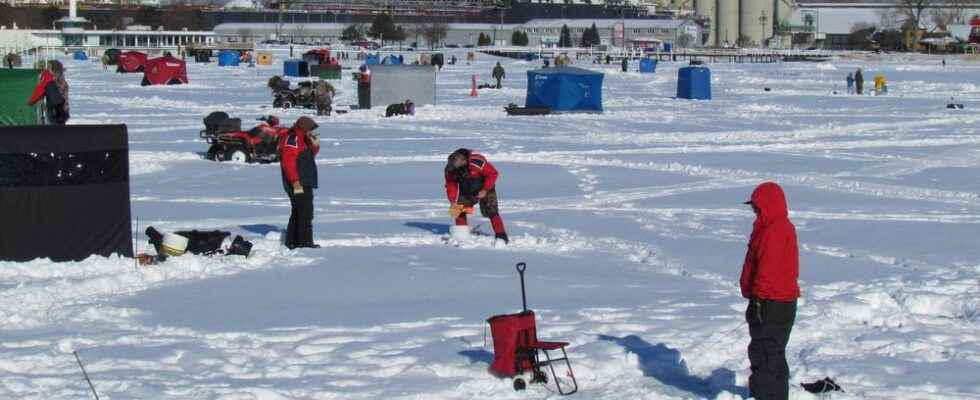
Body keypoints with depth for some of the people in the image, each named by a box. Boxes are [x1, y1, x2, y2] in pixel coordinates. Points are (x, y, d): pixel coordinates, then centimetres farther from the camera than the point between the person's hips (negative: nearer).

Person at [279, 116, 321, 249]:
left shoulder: (301, 139, 18)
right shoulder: (292, 139, -14)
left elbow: (309, 157, 26)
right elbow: (288, 162, -22)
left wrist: (315, 146, 7)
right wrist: (295, 182, -27)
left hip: (305, 183, 11)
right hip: (299, 184, -11)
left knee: (297, 213, 14)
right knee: (306, 212, -10)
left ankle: (292, 242, 19)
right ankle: (305, 241, -10)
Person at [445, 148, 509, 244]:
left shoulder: (477, 162, -37)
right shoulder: (450, 169, -20)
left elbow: (493, 173, -26)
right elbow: (451, 186, -12)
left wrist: (485, 190, -27)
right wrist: (453, 202, -24)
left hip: (484, 189, -5)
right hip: (466, 192, 5)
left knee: (491, 211, -14)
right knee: (459, 210, 0)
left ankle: (501, 236, -12)